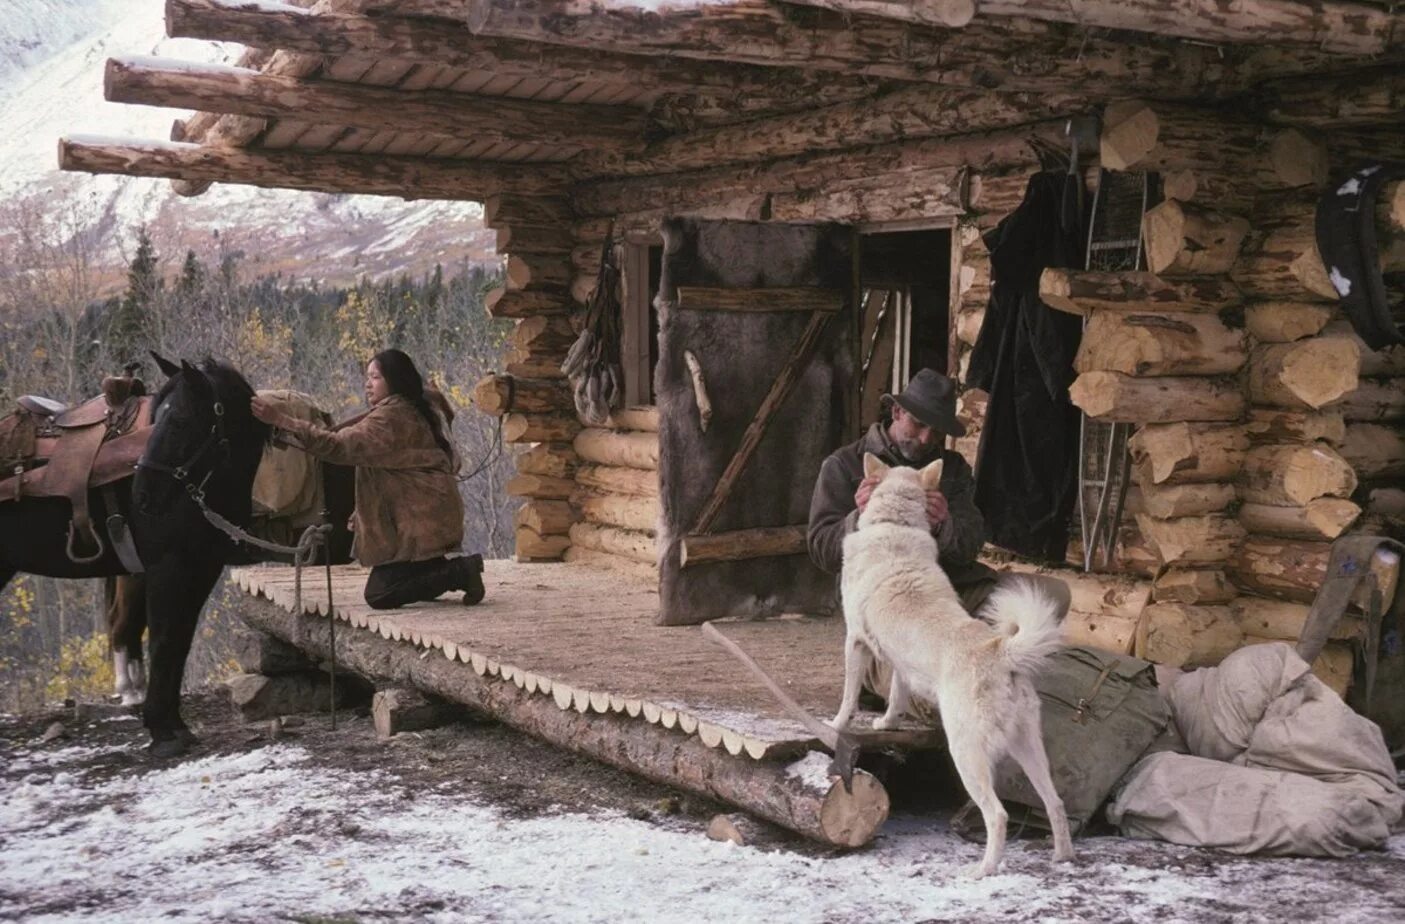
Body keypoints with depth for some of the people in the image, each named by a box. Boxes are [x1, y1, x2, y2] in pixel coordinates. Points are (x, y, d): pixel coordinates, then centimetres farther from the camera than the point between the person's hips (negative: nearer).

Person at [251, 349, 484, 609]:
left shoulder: (391, 417, -16)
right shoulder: (412, 411, 17)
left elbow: (340, 446, -24)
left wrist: (282, 421, -26)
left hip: (419, 522, -10)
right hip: (425, 517, 10)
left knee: (379, 594, -10)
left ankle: (461, 571, -9)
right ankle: (458, 570, 9)